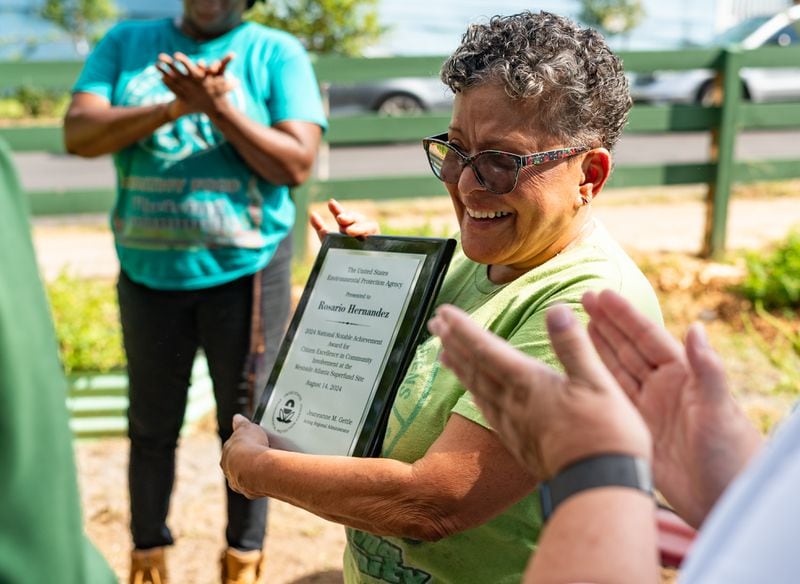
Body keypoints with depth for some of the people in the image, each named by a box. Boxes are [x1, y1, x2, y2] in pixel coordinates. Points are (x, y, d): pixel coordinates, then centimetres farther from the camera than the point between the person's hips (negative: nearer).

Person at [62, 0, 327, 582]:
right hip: (149, 272, 2)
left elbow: (297, 165, -10)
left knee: (245, 426, 8)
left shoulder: (278, 53, -1)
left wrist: (217, 105, -19)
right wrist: (177, 106, -18)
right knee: (152, 426, 13)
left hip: (246, 272, -2)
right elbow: (79, 133, -7)